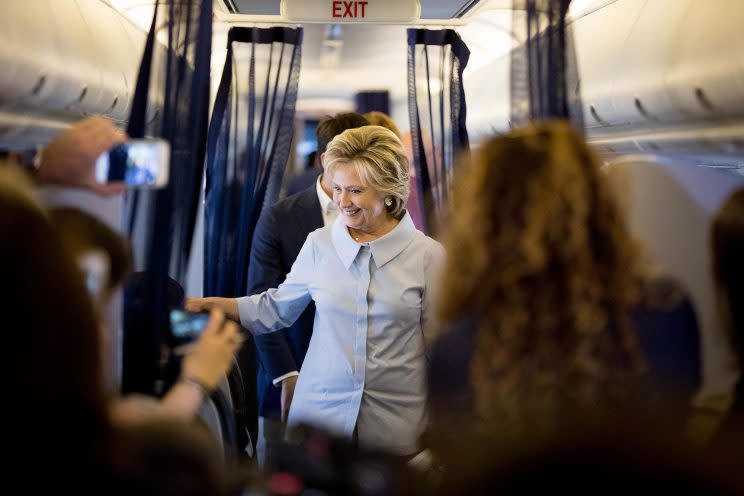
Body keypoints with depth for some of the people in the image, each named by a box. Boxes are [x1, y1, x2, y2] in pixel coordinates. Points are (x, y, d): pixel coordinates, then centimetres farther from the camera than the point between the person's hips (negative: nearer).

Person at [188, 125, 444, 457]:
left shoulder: (428, 255, -3)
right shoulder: (318, 245, 2)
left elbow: (439, 344, 2)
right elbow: (276, 308, 12)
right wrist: (209, 304, 2)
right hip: (319, 414, 2)